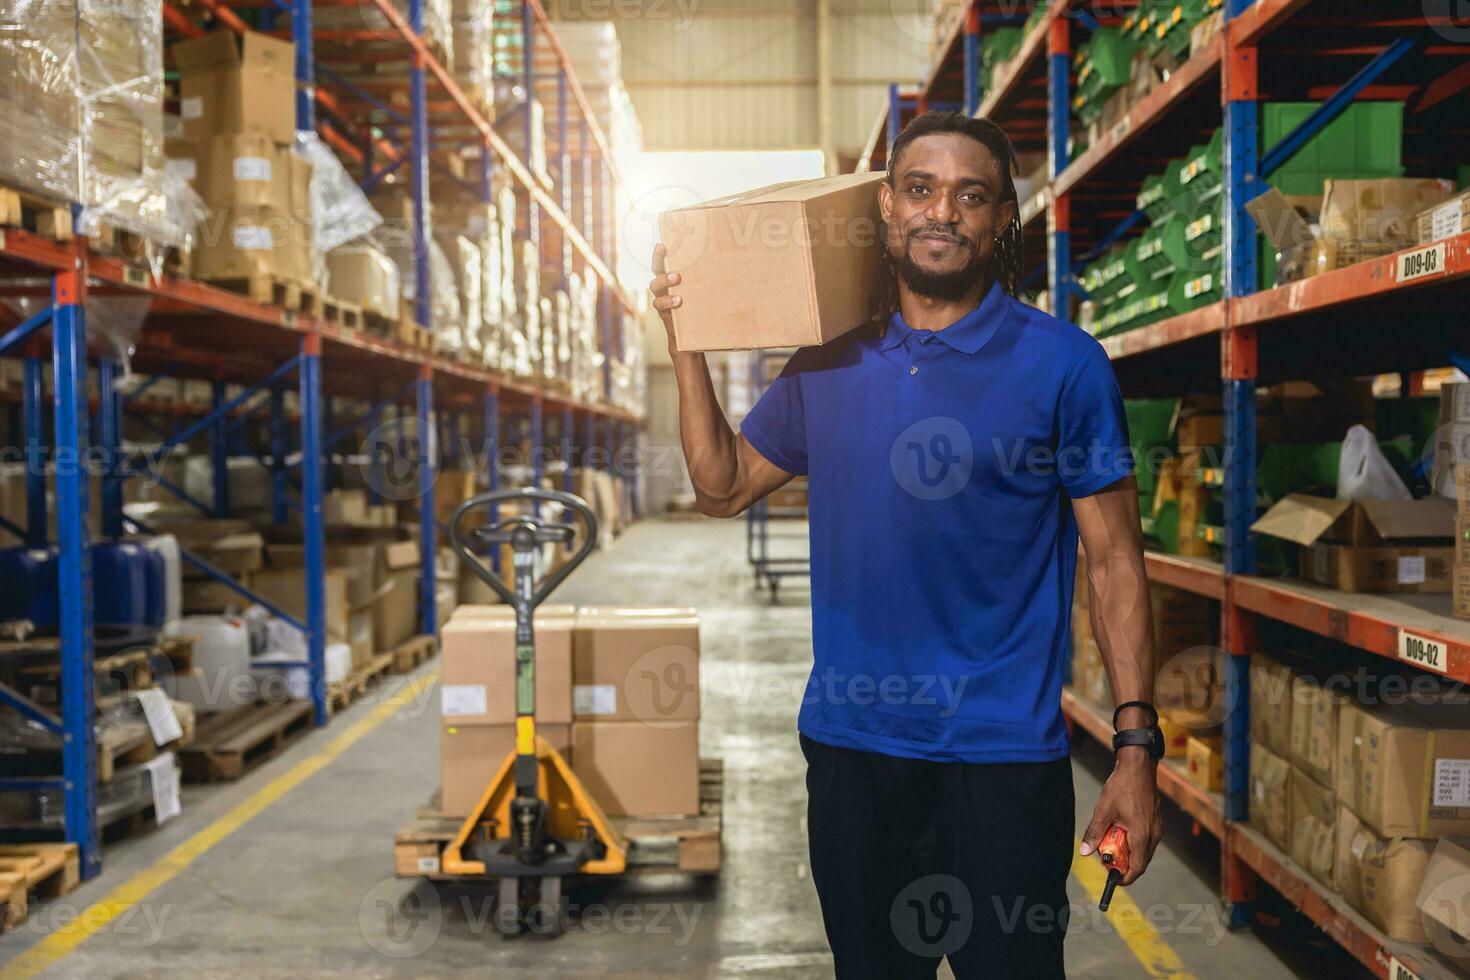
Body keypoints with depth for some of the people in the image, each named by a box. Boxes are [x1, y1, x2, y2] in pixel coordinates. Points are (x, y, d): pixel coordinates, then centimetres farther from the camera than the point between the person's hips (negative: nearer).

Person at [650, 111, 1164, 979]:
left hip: (1003, 750, -3)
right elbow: (723, 487, 12)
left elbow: (1115, 562, -5)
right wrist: (687, 342, 4)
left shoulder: (1062, 362, -5)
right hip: (851, 744, 4)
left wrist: (1137, 745, -10)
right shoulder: (831, 363, 5)